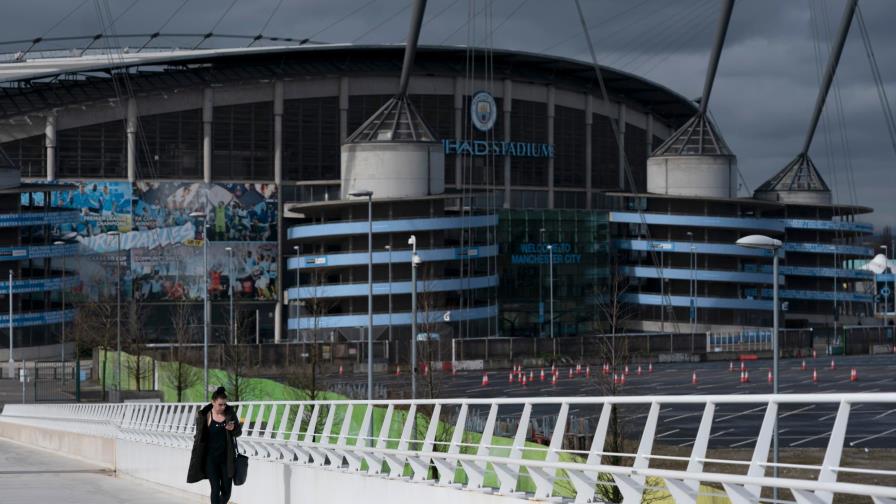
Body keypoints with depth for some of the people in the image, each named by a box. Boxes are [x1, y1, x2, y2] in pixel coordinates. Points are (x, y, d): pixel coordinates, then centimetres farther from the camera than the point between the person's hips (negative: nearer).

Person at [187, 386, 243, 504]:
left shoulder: (230, 413, -1)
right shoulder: (204, 415, -8)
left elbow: (238, 432, 8)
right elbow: (200, 436, 2)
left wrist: (233, 428, -13)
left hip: (226, 458, 3)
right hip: (211, 458, -3)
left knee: (226, 491, 8)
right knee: (215, 489, -7)